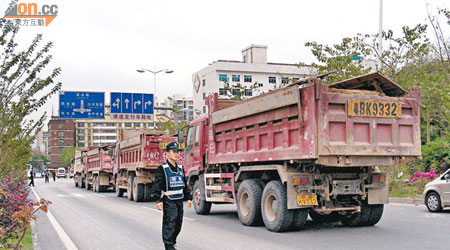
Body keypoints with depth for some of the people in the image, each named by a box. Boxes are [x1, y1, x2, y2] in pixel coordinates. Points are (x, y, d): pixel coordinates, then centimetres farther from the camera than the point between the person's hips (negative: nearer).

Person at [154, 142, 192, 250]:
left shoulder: (180, 168, 13)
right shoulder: (162, 168, -7)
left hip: (179, 200, 7)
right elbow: (158, 185, -11)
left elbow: (185, 184, 20)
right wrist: (159, 200, -16)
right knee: (170, 223, -9)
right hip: (168, 201, -7)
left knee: (178, 224, 11)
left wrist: (188, 198, 17)